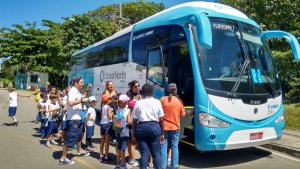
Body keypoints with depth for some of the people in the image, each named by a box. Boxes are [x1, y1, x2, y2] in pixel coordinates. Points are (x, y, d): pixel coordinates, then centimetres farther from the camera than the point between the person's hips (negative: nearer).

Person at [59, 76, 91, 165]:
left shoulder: (77, 91, 11)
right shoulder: (72, 91, -18)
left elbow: (81, 98, 27)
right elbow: (71, 103, -32)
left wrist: (87, 90, 18)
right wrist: (82, 100, -25)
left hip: (78, 118, 11)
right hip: (72, 119, -11)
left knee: (78, 135, 24)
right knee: (70, 138, -5)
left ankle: (79, 151, 43)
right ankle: (63, 158, 4)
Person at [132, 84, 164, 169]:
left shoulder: (138, 103, 4)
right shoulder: (157, 102, 4)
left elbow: (134, 121, 1)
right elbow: (161, 120, 1)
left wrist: (133, 135, 8)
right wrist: (162, 133, 10)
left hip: (141, 127, 0)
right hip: (154, 127, 0)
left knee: (144, 153, 8)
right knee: (156, 153, 8)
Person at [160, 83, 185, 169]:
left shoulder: (163, 99, -6)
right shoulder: (179, 101, -5)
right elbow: (183, 114, 2)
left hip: (164, 126, 0)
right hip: (175, 127, 1)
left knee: (163, 147, 7)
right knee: (174, 147, 11)